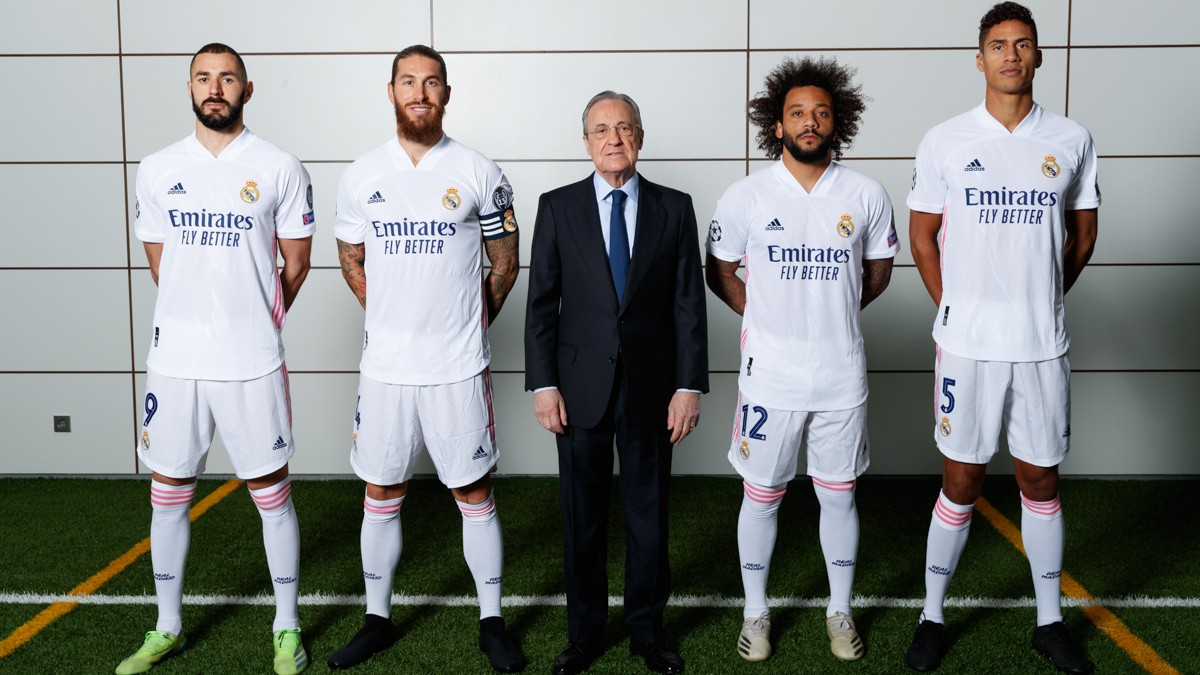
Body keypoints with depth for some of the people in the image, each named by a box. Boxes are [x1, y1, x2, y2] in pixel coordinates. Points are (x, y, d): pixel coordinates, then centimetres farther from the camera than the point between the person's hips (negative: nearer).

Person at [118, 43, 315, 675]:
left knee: (271, 491, 5)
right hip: (175, 358, 3)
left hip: (251, 361, -3)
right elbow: (159, 262, 13)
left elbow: (296, 263, 4)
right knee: (168, 492, 11)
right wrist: (200, 319, 11)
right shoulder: (157, 170, 7)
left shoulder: (280, 169, -2)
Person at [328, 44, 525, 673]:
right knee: (381, 494, 12)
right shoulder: (361, 175, 5)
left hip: (458, 367, -2)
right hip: (385, 363, 2)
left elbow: (505, 263, 7)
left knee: (474, 492, 6)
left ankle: (492, 622, 20)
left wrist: (470, 323, 7)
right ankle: (378, 619, 28)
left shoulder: (479, 173, -2)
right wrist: (395, 317, 11)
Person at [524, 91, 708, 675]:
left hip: (650, 386, 0)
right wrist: (542, 384, -5)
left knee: (648, 513, 10)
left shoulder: (674, 208, 3)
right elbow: (541, 302, 2)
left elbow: (688, 303, 1)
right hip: (581, 386, 0)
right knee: (582, 516, 10)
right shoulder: (558, 207, 3)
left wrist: (689, 386, -5)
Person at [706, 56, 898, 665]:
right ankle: (755, 612, 27)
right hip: (769, 374, -1)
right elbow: (718, 272, 8)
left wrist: (829, 313, 8)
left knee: (838, 496, 11)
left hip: (841, 375, 1)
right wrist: (765, 317, 5)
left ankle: (840, 611, 30)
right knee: (761, 496, 9)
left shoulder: (867, 196, -1)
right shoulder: (746, 196, -5)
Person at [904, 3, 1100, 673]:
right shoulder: (945, 141, -1)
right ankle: (933, 616, 21)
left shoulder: (1072, 140, 3)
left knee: (1041, 480, 11)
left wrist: (1041, 301, 8)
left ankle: (1051, 621, 27)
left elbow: (1083, 235, 12)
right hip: (968, 342, -1)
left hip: (1043, 343, 2)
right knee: (962, 482, 6)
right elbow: (923, 238, 5)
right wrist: (957, 312, 4)